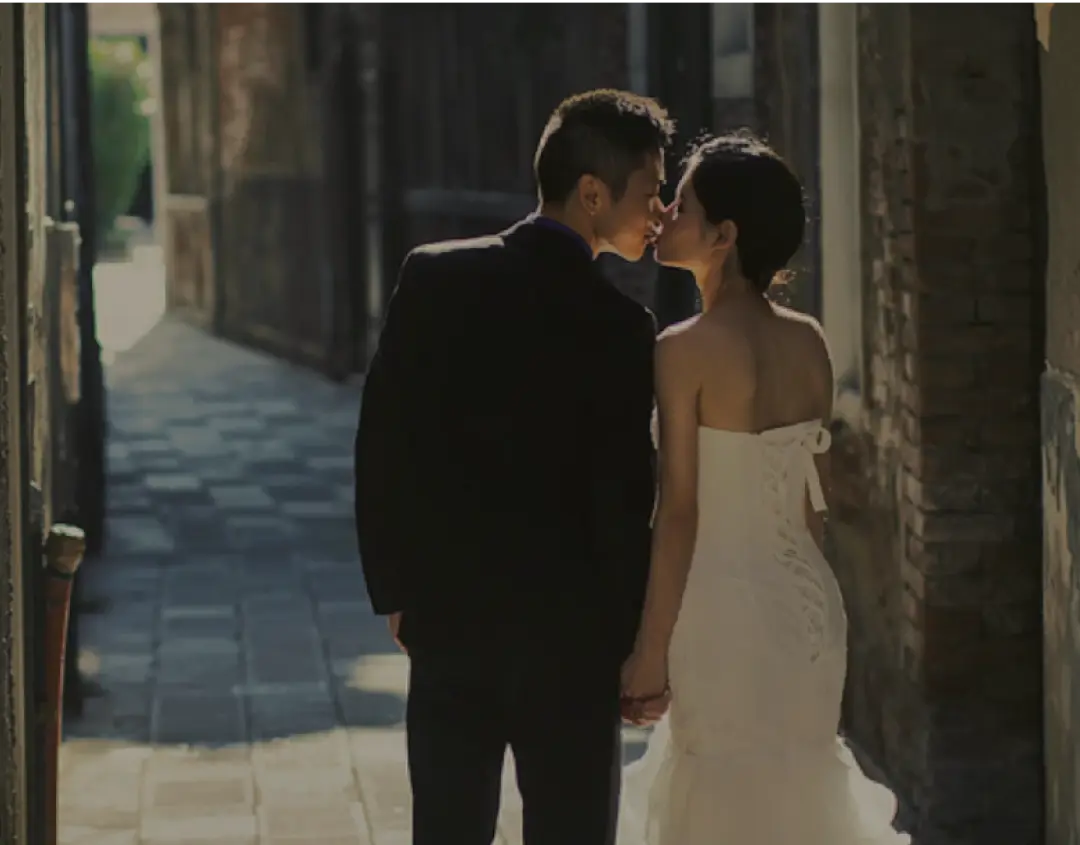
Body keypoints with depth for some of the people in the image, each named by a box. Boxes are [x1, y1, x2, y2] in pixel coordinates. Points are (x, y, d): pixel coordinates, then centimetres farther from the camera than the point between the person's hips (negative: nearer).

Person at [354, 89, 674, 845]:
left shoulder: (432, 277, -3)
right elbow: (623, 505, -12)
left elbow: (383, 444, 0)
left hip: (447, 619, 4)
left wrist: (395, 590, 10)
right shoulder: (619, 327, -14)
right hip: (569, 639, -4)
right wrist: (639, 649, -1)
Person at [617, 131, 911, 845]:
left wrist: (651, 650, -10)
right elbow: (817, 496, 9)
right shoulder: (809, 343, 3)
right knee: (797, 786, 17)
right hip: (806, 599, 6)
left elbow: (680, 513, -15)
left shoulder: (686, 351, -15)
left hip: (725, 605, -6)